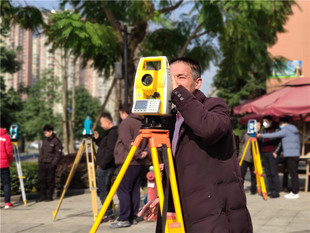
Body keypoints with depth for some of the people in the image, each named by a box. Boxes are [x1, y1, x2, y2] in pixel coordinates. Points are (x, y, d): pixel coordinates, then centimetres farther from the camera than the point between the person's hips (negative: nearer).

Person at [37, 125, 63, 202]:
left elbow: (58, 154, -9)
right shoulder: (45, 140, 14)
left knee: (50, 180, -1)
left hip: (50, 164, -6)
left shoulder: (56, 141, -7)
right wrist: (40, 160, 11)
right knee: (41, 179, 5)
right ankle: (42, 196, 14)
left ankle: (49, 196, 9)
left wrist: (53, 163, -13)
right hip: (42, 163, 7)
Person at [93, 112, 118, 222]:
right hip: (104, 167, 11)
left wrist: (102, 165, -21)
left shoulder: (113, 133, -15)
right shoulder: (109, 132, 17)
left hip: (106, 167, -11)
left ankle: (109, 214, -3)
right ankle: (109, 214, 19)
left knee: (103, 190, -8)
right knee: (102, 190, 13)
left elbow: (110, 151, -22)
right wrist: (97, 138, 14)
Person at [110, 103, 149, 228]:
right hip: (140, 163, 8)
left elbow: (127, 142, -19)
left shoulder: (125, 123, -7)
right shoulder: (141, 123, 17)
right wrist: (145, 151, 0)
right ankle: (133, 217, 11)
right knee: (135, 190, 10)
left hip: (128, 162, -8)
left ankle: (124, 219, -10)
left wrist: (137, 154, -17)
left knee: (123, 190, -6)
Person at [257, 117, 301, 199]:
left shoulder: (285, 131, -7)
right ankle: (295, 191, 12)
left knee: (293, 174, -8)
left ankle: (295, 193, -7)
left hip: (290, 155, -9)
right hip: (296, 154, 9)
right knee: (294, 173, 10)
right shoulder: (295, 131, 19)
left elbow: (273, 135, -11)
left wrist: (261, 135, -1)